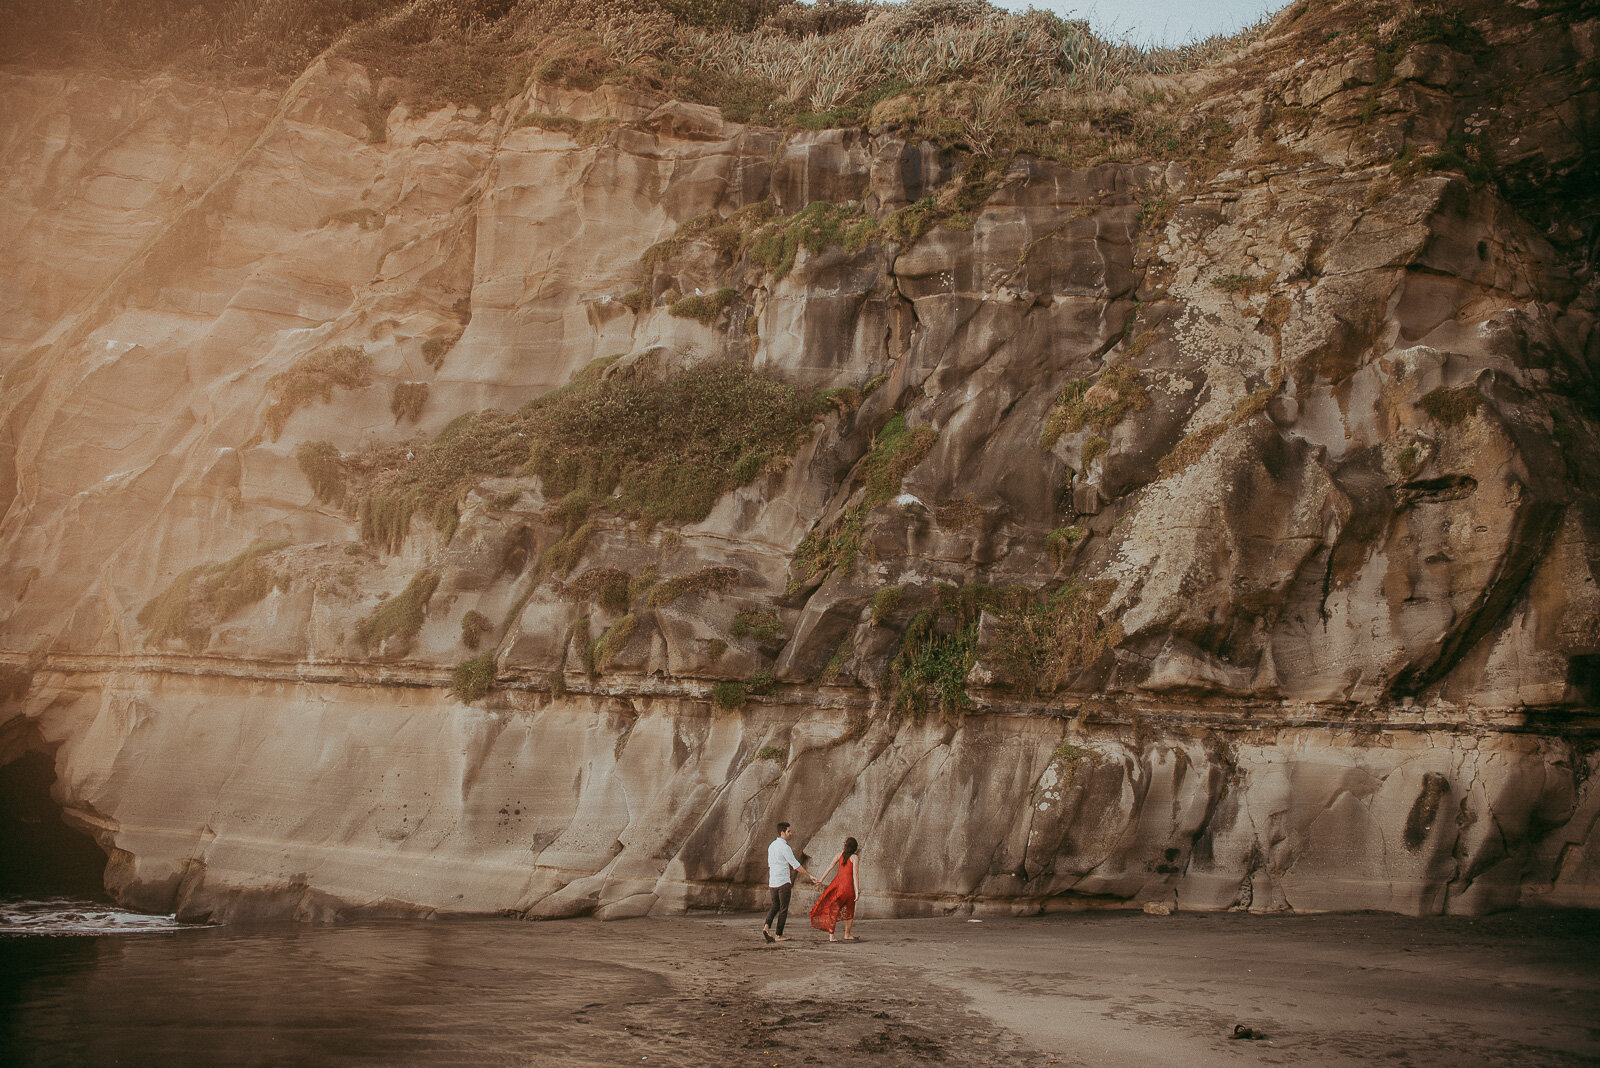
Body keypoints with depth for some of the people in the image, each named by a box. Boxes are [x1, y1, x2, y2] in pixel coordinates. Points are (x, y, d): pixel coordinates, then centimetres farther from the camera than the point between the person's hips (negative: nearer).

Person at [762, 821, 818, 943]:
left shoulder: (771, 846, 11)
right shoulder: (785, 847, -14)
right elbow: (796, 865, -14)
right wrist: (810, 875, -8)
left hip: (772, 882, 7)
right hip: (783, 882, -7)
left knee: (775, 906, 16)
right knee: (783, 909, 2)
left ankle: (767, 926, -6)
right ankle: (778, 935, 4)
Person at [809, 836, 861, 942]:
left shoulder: (841, 853, 8)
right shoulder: (855, 858, -3)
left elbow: (830, 866, 6)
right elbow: (855, 875, -11)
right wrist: (857, 891, -13)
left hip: (837, 882, 3)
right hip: (848, 885, -3)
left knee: (833, 909, 3)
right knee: (849, 910, 18)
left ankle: (831, 936, -8)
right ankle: (847, 935, 27)